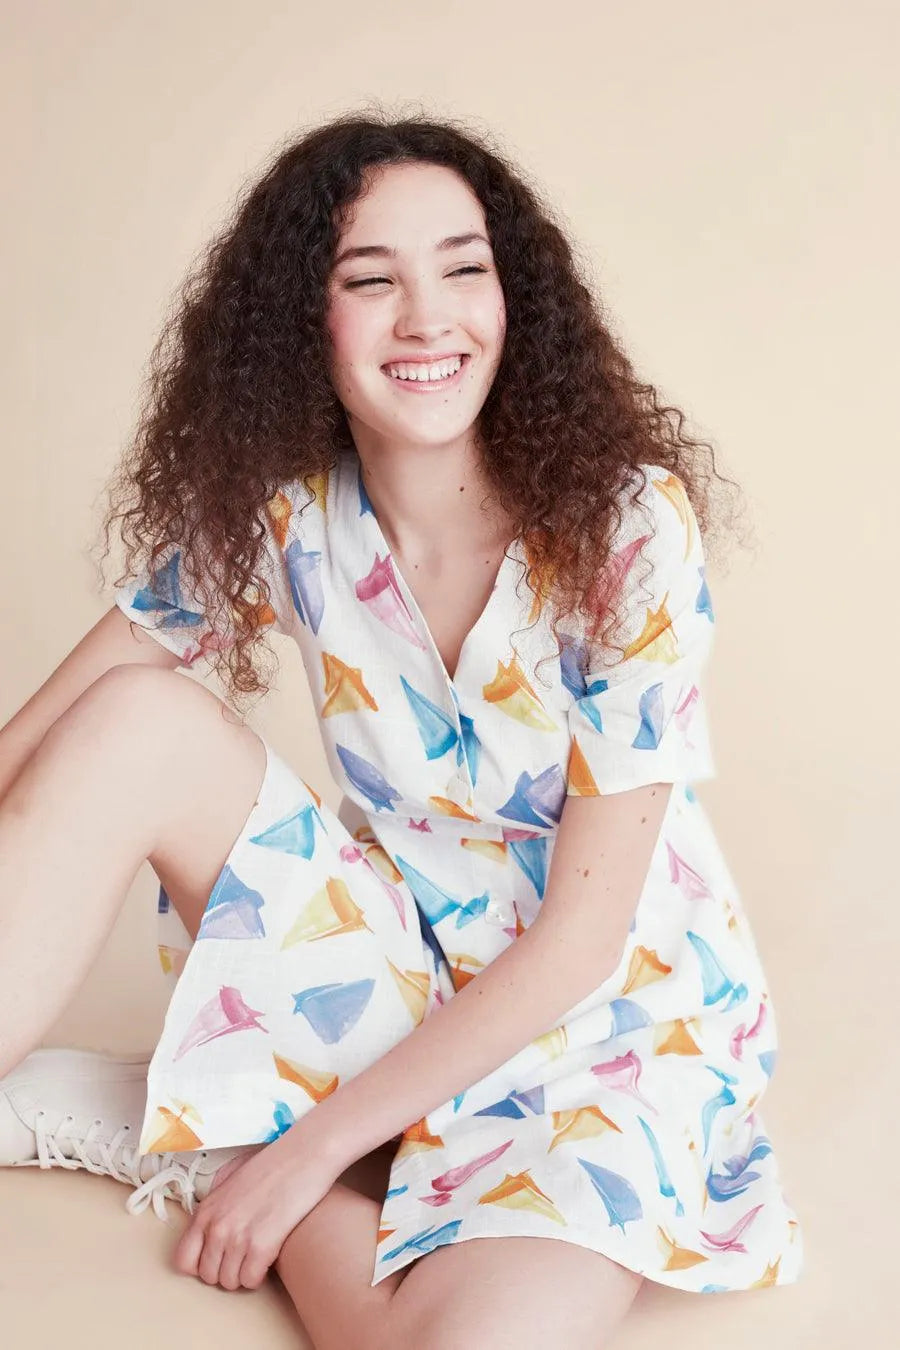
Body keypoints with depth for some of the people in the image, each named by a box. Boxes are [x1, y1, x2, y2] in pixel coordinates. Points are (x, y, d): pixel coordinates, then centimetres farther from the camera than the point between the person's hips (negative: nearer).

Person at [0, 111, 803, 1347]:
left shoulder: (627, 526, -19)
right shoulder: (280, 510, -8)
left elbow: (584, 936, -18)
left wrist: (316, 1146, -17)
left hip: (617, 1021, -3)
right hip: (404, 970, 3)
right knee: (137, 721, -19)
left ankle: (205, 1147, -6)